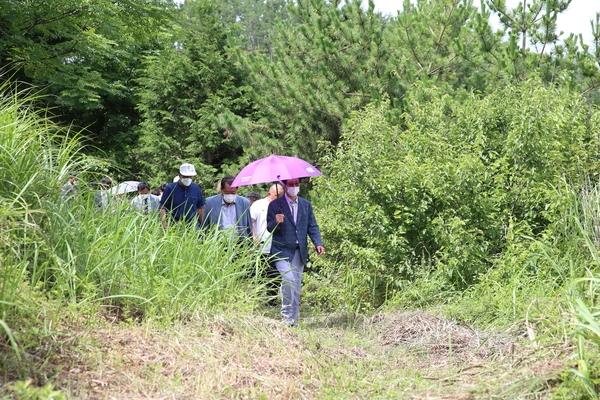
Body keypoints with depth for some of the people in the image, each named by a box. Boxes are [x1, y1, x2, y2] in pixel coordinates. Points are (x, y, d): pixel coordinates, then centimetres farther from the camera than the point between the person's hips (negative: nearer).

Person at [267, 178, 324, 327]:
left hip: (299, 251, 4)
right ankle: (286, 314, -10)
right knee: (288, 278, -21)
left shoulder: (306, 205, 10)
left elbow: (312, 227, 8)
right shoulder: (275, 205, -2)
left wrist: (318, 243, -8)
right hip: (282, 251, -4)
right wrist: (276, 222, -28)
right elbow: (269, 228, -4)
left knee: (297, 284, 6)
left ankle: (294, 318, 15)